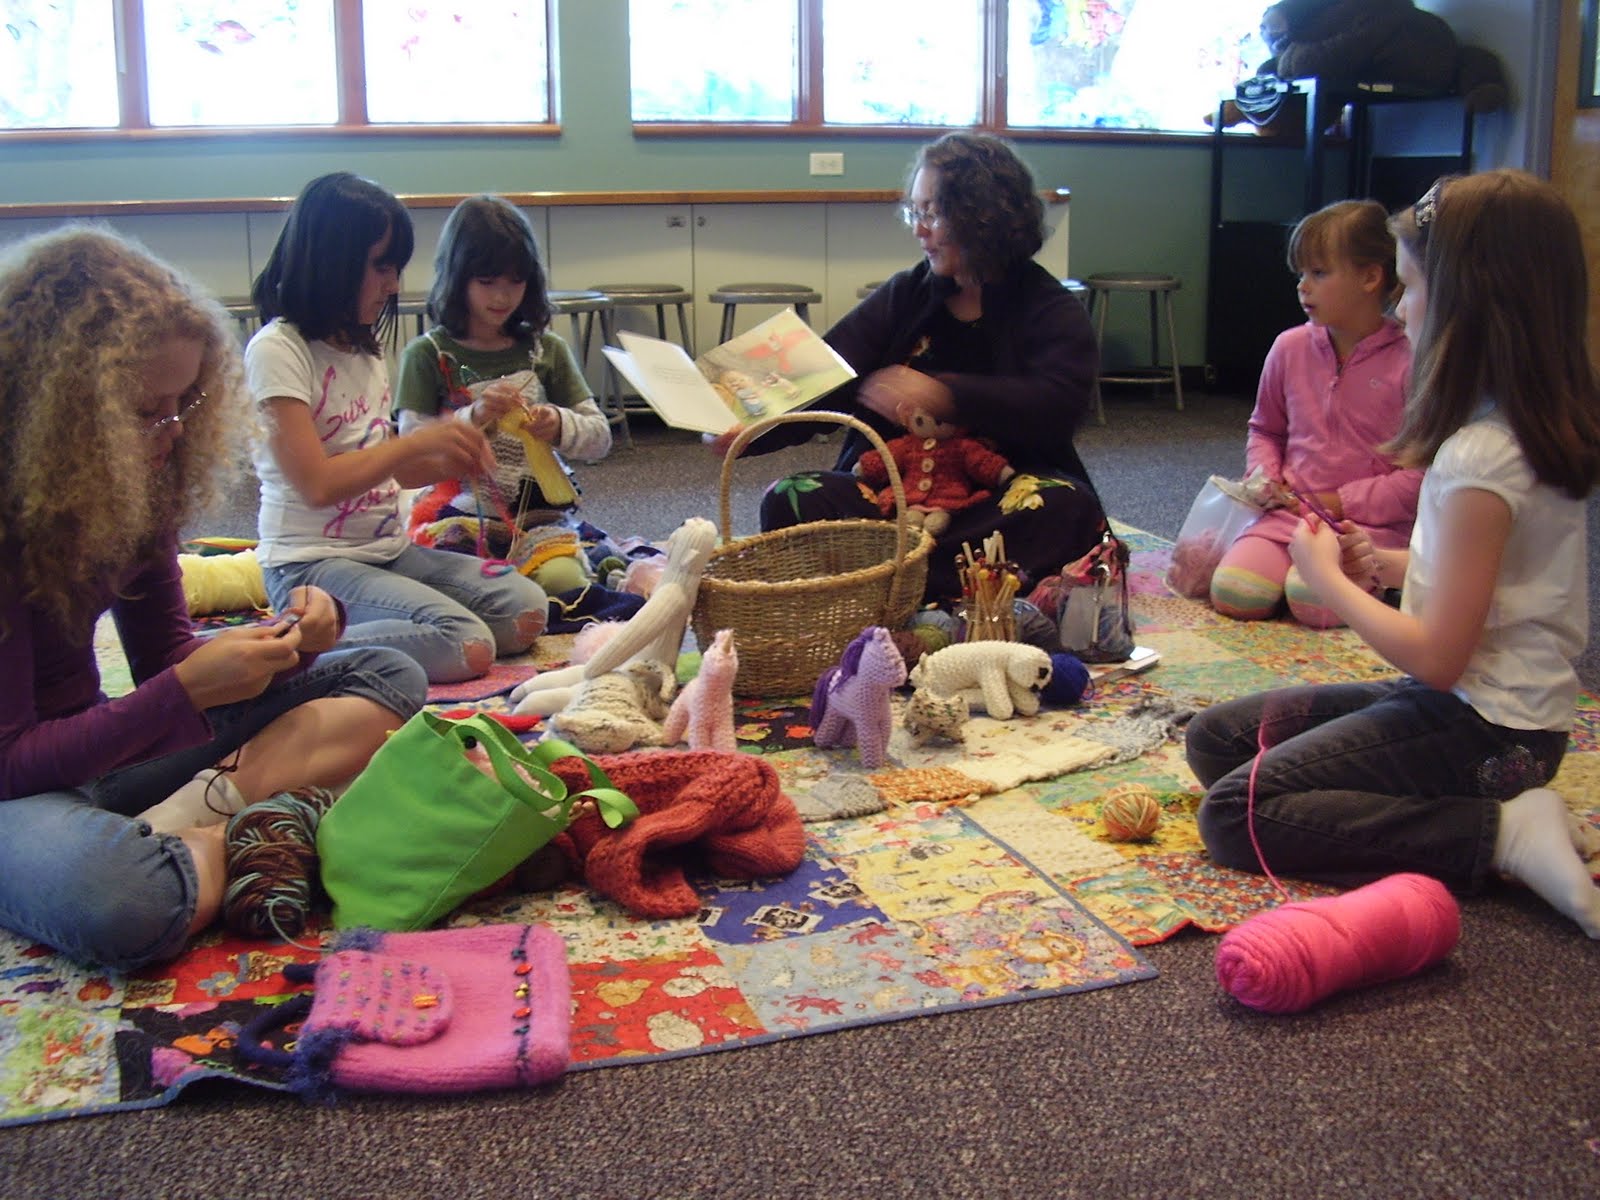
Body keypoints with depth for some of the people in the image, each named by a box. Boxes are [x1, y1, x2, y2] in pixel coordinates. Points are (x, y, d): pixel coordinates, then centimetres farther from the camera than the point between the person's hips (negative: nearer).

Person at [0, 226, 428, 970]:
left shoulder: (136, 485, 0)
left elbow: (165, 659, 7)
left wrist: (282, 648, -12)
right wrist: (189, 689, -27)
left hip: (93, 748, 9)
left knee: (386, 680, 0)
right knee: (121, 899, -45)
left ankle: (182, 825, -19)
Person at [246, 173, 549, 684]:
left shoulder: (366, 349, 14)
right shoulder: (278, 350, -12)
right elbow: (317, 484, -18)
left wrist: (448, 462, 0)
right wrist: (419, 441, -13)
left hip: (390, 551, 9)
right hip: (311, 564, -9)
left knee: (527, 610, -8)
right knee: (467, 647, -26)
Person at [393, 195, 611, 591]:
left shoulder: (546, 350, 10)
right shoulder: (427, 355, 1)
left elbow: (600, 438, 9)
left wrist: (560, 425, -13)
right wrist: (472, 418, -20)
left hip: (540, 517, 2)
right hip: (459, 519, -1)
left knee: (562, 580, -28)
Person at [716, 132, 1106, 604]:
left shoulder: (1052, 312, -1)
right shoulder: (903, 298, 9)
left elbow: (1058, 405, -21)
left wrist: (946, 396, -33)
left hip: (1002, 492, -2)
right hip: (894, 488, 3)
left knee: (1065, 507, -34)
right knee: (789, 501, -20)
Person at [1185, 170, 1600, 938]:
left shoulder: (1480, 458, -24)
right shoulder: (1537, 424, 4)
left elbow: (1436, 657, -24)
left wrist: (1328, 579, -10)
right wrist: (1386, 565, 1)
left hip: (1480, 730, -10)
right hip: (1494, 706, 10)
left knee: (1235, 816, -13)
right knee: (1217, 737, 11)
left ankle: (1497, 833, -11)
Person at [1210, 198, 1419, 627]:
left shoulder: (1409, 361, -8)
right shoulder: (1289, 348, 7)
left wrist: (1344, 503, -13)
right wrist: (1266, 475, 3)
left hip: (1372, 523, -4)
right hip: (1290, 512, 4)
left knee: (1313, 600, -29)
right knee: (1232, 594, -19)